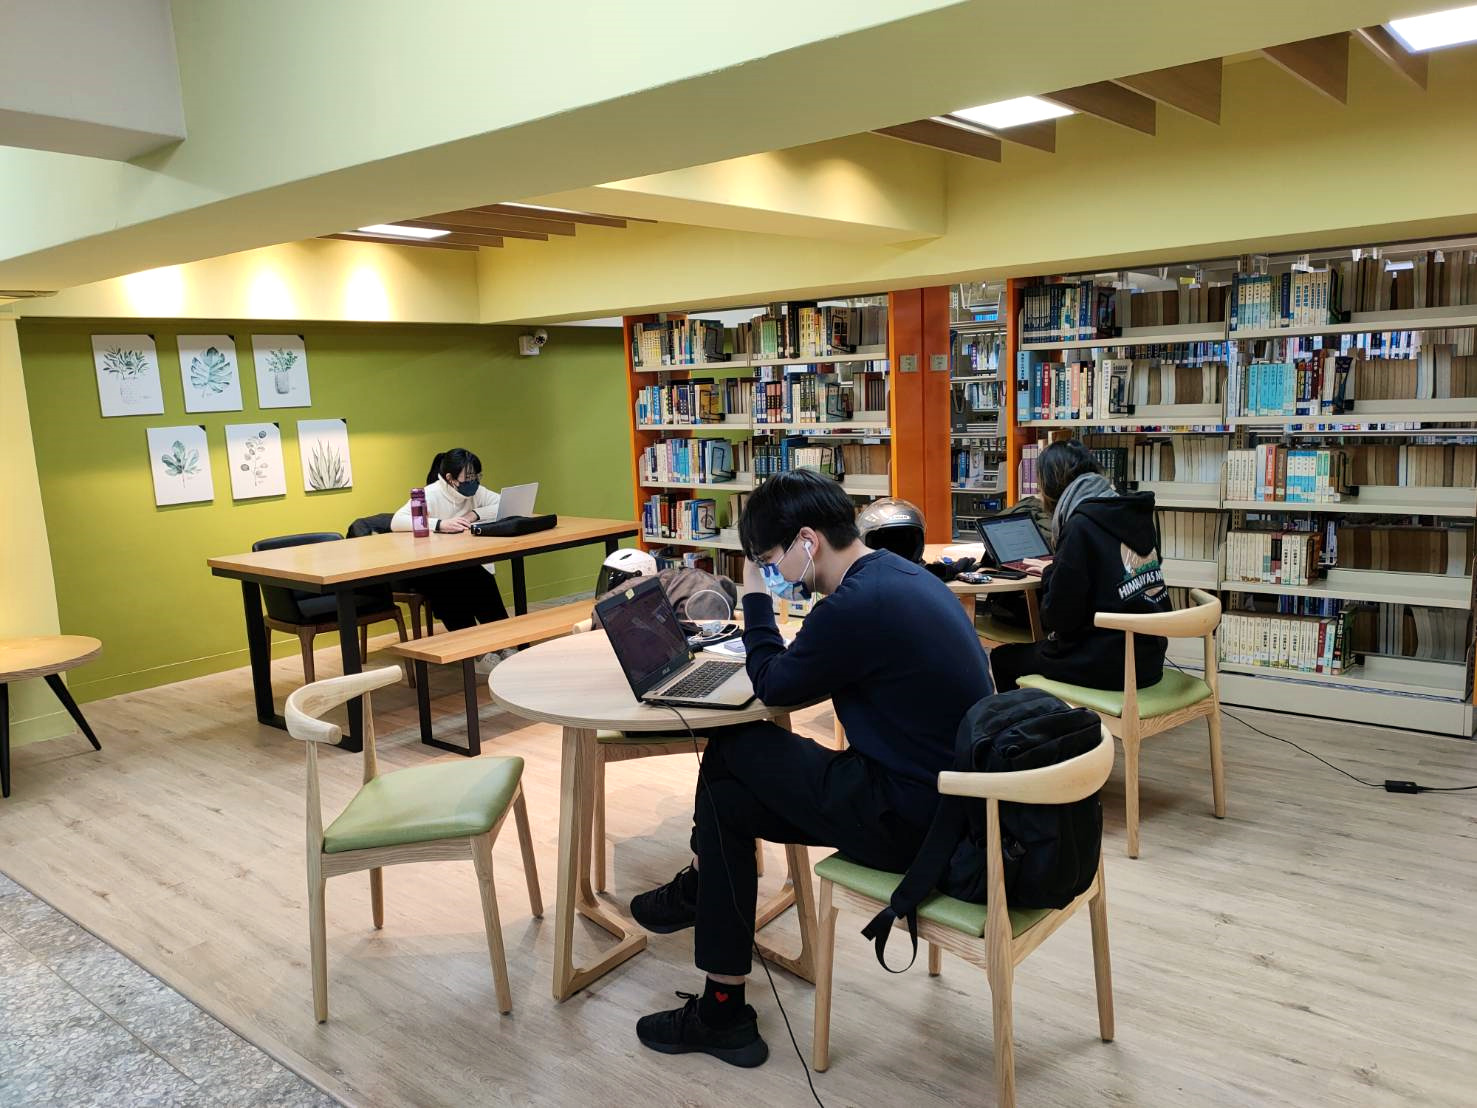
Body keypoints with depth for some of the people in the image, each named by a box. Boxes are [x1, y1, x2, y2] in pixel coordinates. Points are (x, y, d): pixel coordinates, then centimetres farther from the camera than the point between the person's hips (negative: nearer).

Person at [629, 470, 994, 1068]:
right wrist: (760, 599, 5)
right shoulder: (901, 574, 6)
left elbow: (773, 686, -9)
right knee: (726, 798, 11)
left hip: (910, 822, -9)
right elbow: (811, 678, 16)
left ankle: (697, 885, 26)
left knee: (731, 746, 1)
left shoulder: (855, 607, -25)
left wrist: (756, 595, 2)